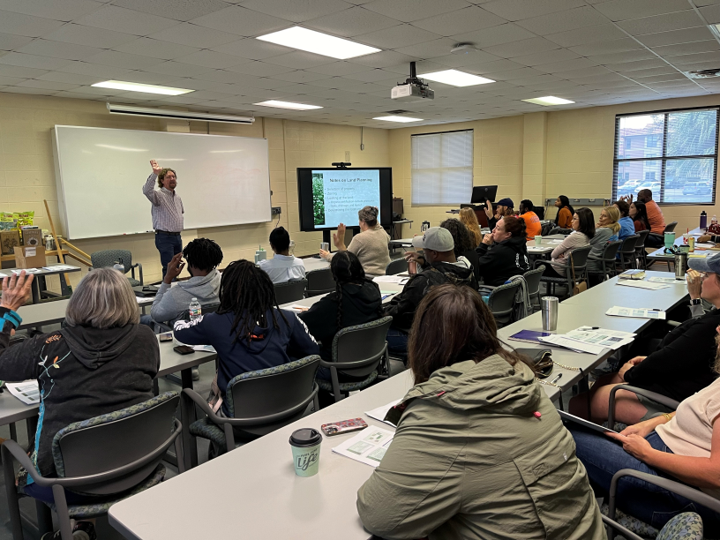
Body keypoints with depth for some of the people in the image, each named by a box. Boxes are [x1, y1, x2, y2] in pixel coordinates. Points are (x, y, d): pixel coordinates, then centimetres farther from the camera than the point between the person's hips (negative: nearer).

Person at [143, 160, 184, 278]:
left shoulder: (178, 197, 15)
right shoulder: (159, 195, -9)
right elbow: (147, 190, -32)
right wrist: (155, 173, -40)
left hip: (177, 236, 8)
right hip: (164, 237, -8)